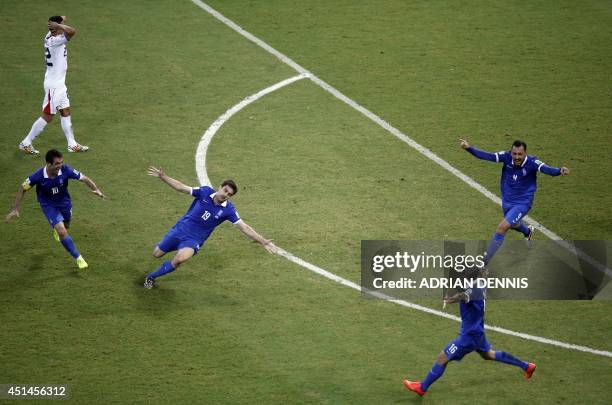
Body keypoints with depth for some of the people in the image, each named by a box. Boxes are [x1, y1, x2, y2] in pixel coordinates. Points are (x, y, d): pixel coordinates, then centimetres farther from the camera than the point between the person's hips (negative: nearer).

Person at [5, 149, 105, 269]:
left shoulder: (65, 170, -29)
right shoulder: (38, 176, -32)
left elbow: (84, 178, -19)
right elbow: (23, 189, -15)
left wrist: (96, 189, -36)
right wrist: (15, 209, -12)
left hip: (64, 202, 3)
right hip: (48, 205, -3)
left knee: (65, 226, 27)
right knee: (62, 232, -17)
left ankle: (56, 229, 65)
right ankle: (78, 258, -2)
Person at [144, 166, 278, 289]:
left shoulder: (228, 210, -14)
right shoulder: (205, 192, -10)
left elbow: (244, 227, -15)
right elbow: (181, 187, -3)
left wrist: (263, 242, -22)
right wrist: (162, 177, -12)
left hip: (194, 239, -2)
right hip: (180, 229, 2)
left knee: (180, 258, -32)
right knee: (156, 254, 12)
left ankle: (151, 277, -11)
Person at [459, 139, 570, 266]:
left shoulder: (532, 162, -26)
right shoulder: (506, 157, -20)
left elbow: (546, 169, -41)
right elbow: (488, 156, -30)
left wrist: (560, 171, -62)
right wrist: (469, 148, -45)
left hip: (522, 203, -5)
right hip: (507, 201, 5)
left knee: (502, 228, -19)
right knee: (513, 224, 32)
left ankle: (485, 264, -11)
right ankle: (528, 232, 70)